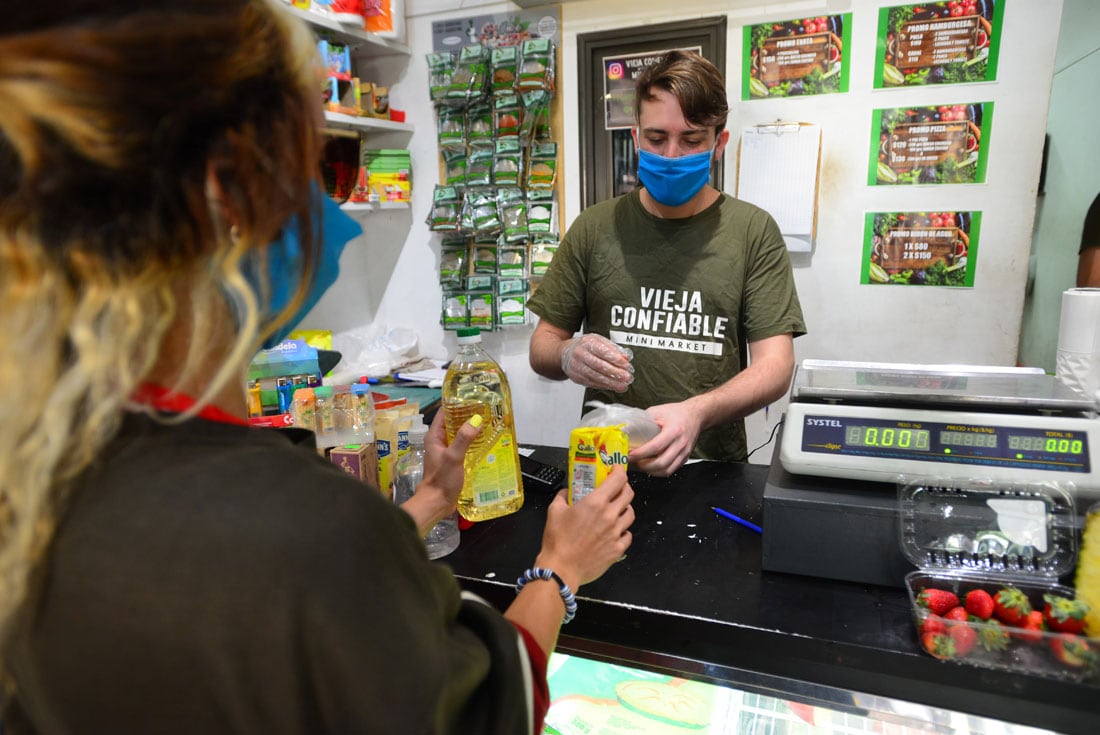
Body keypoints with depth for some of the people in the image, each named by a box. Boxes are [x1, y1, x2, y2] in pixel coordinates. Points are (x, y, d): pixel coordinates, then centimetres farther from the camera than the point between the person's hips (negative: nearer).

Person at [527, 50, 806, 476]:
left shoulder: (753, 231, 3)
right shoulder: (594, 228, 7)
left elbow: (775, 364, -3)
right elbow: (542, 345, 10)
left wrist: (697, 412, -22)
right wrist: (569, 356, -13)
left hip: (713, 466, 0)